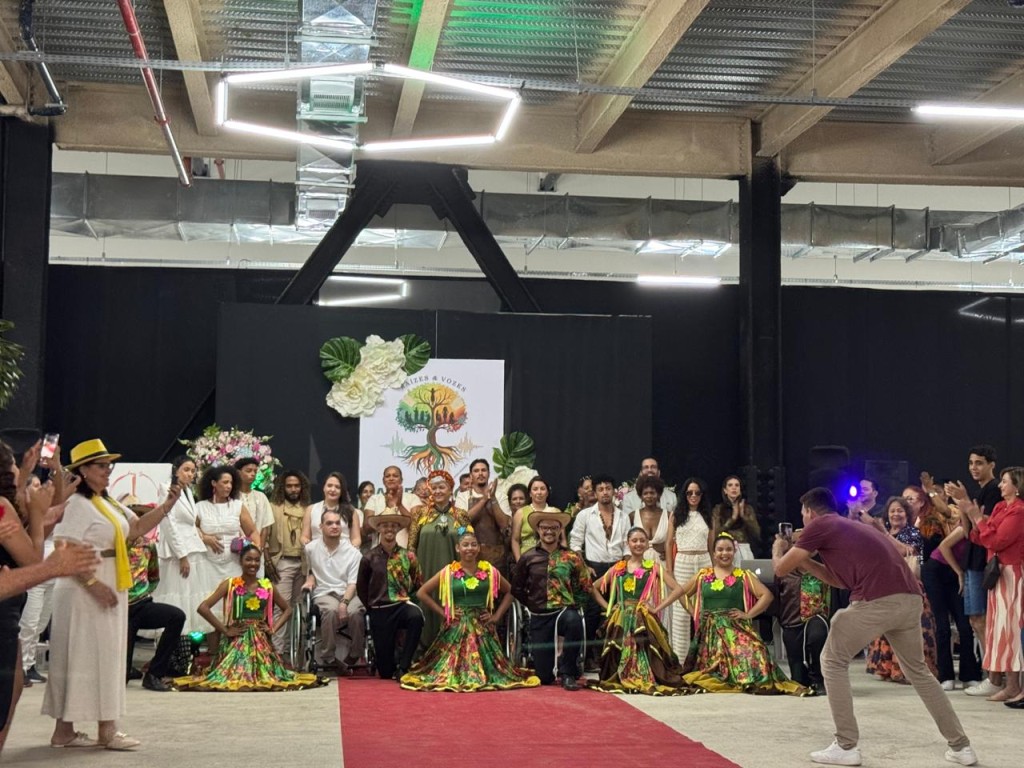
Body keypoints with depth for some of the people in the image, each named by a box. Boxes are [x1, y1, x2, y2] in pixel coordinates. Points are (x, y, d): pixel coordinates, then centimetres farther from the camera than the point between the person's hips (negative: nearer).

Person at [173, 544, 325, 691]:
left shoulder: (267, 586, 7)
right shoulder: (230, 584, -2)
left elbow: (287, 609, 19)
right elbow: (203, 607, -11)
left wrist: (273, 627, 3)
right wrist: (224, 630, -11)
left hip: (261, 641, 2)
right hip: (236, 641, -2)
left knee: (265, 676, -16)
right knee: (234, 675, -19)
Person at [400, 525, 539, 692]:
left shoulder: (489, 570, 3)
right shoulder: (448, 572, -1)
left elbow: (509, 592, 15)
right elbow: (422, 593, 2)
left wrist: (496, 616, 4)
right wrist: (443, 613, -2)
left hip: (483, 629, 1)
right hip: (457, 629, -1)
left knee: (486, 669, -2)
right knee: (452, 670, -7)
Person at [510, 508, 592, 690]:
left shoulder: (572, 558, 1)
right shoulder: (528, 558, 2)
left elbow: (586, 586, 7)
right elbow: (516, 588, 11)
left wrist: (573, 605, -1)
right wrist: (531, 605, 6)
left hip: (565, 612, -1)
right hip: (539, 618, 1)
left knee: (574, 621, -41)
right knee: (544, 677, 0)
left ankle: (568, 674, -21)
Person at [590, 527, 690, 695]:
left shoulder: (654, 566, 5)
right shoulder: (618, 567, 12)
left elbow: (678, 589, -5)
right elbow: (594, 587, 16)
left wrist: (657, 608, -9)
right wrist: (608, 607, 4)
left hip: (644, 620, -2)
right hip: (621, 621, 2)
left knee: (644, 655, -14)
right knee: (620, 656, -3)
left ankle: (646, 682, 6)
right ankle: (620, 680, 18)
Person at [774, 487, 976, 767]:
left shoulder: (819, 526, 9)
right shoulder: (850, 527, 32)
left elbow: (781, 569, 13)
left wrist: (778, 551, 36)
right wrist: (803, 560, 42)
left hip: (877, 601, -8)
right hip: (910, 599, 8)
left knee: (833, 662, 11)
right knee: (917, 669, 26)